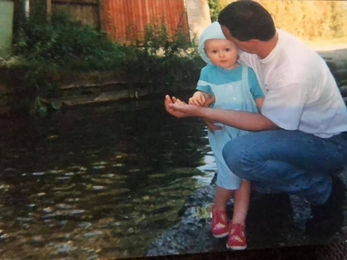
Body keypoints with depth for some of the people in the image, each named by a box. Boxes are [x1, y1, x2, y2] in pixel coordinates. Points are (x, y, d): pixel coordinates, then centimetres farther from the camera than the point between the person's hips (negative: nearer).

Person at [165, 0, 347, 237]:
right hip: (300, 129, 8)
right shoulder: (264, 38, -12)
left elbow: (265, 124, -22)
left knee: (238, 154, -30)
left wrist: (200, 112, -24)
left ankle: (325, 191, -7)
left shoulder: (292, 74, -34)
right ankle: (317, 180, 15)